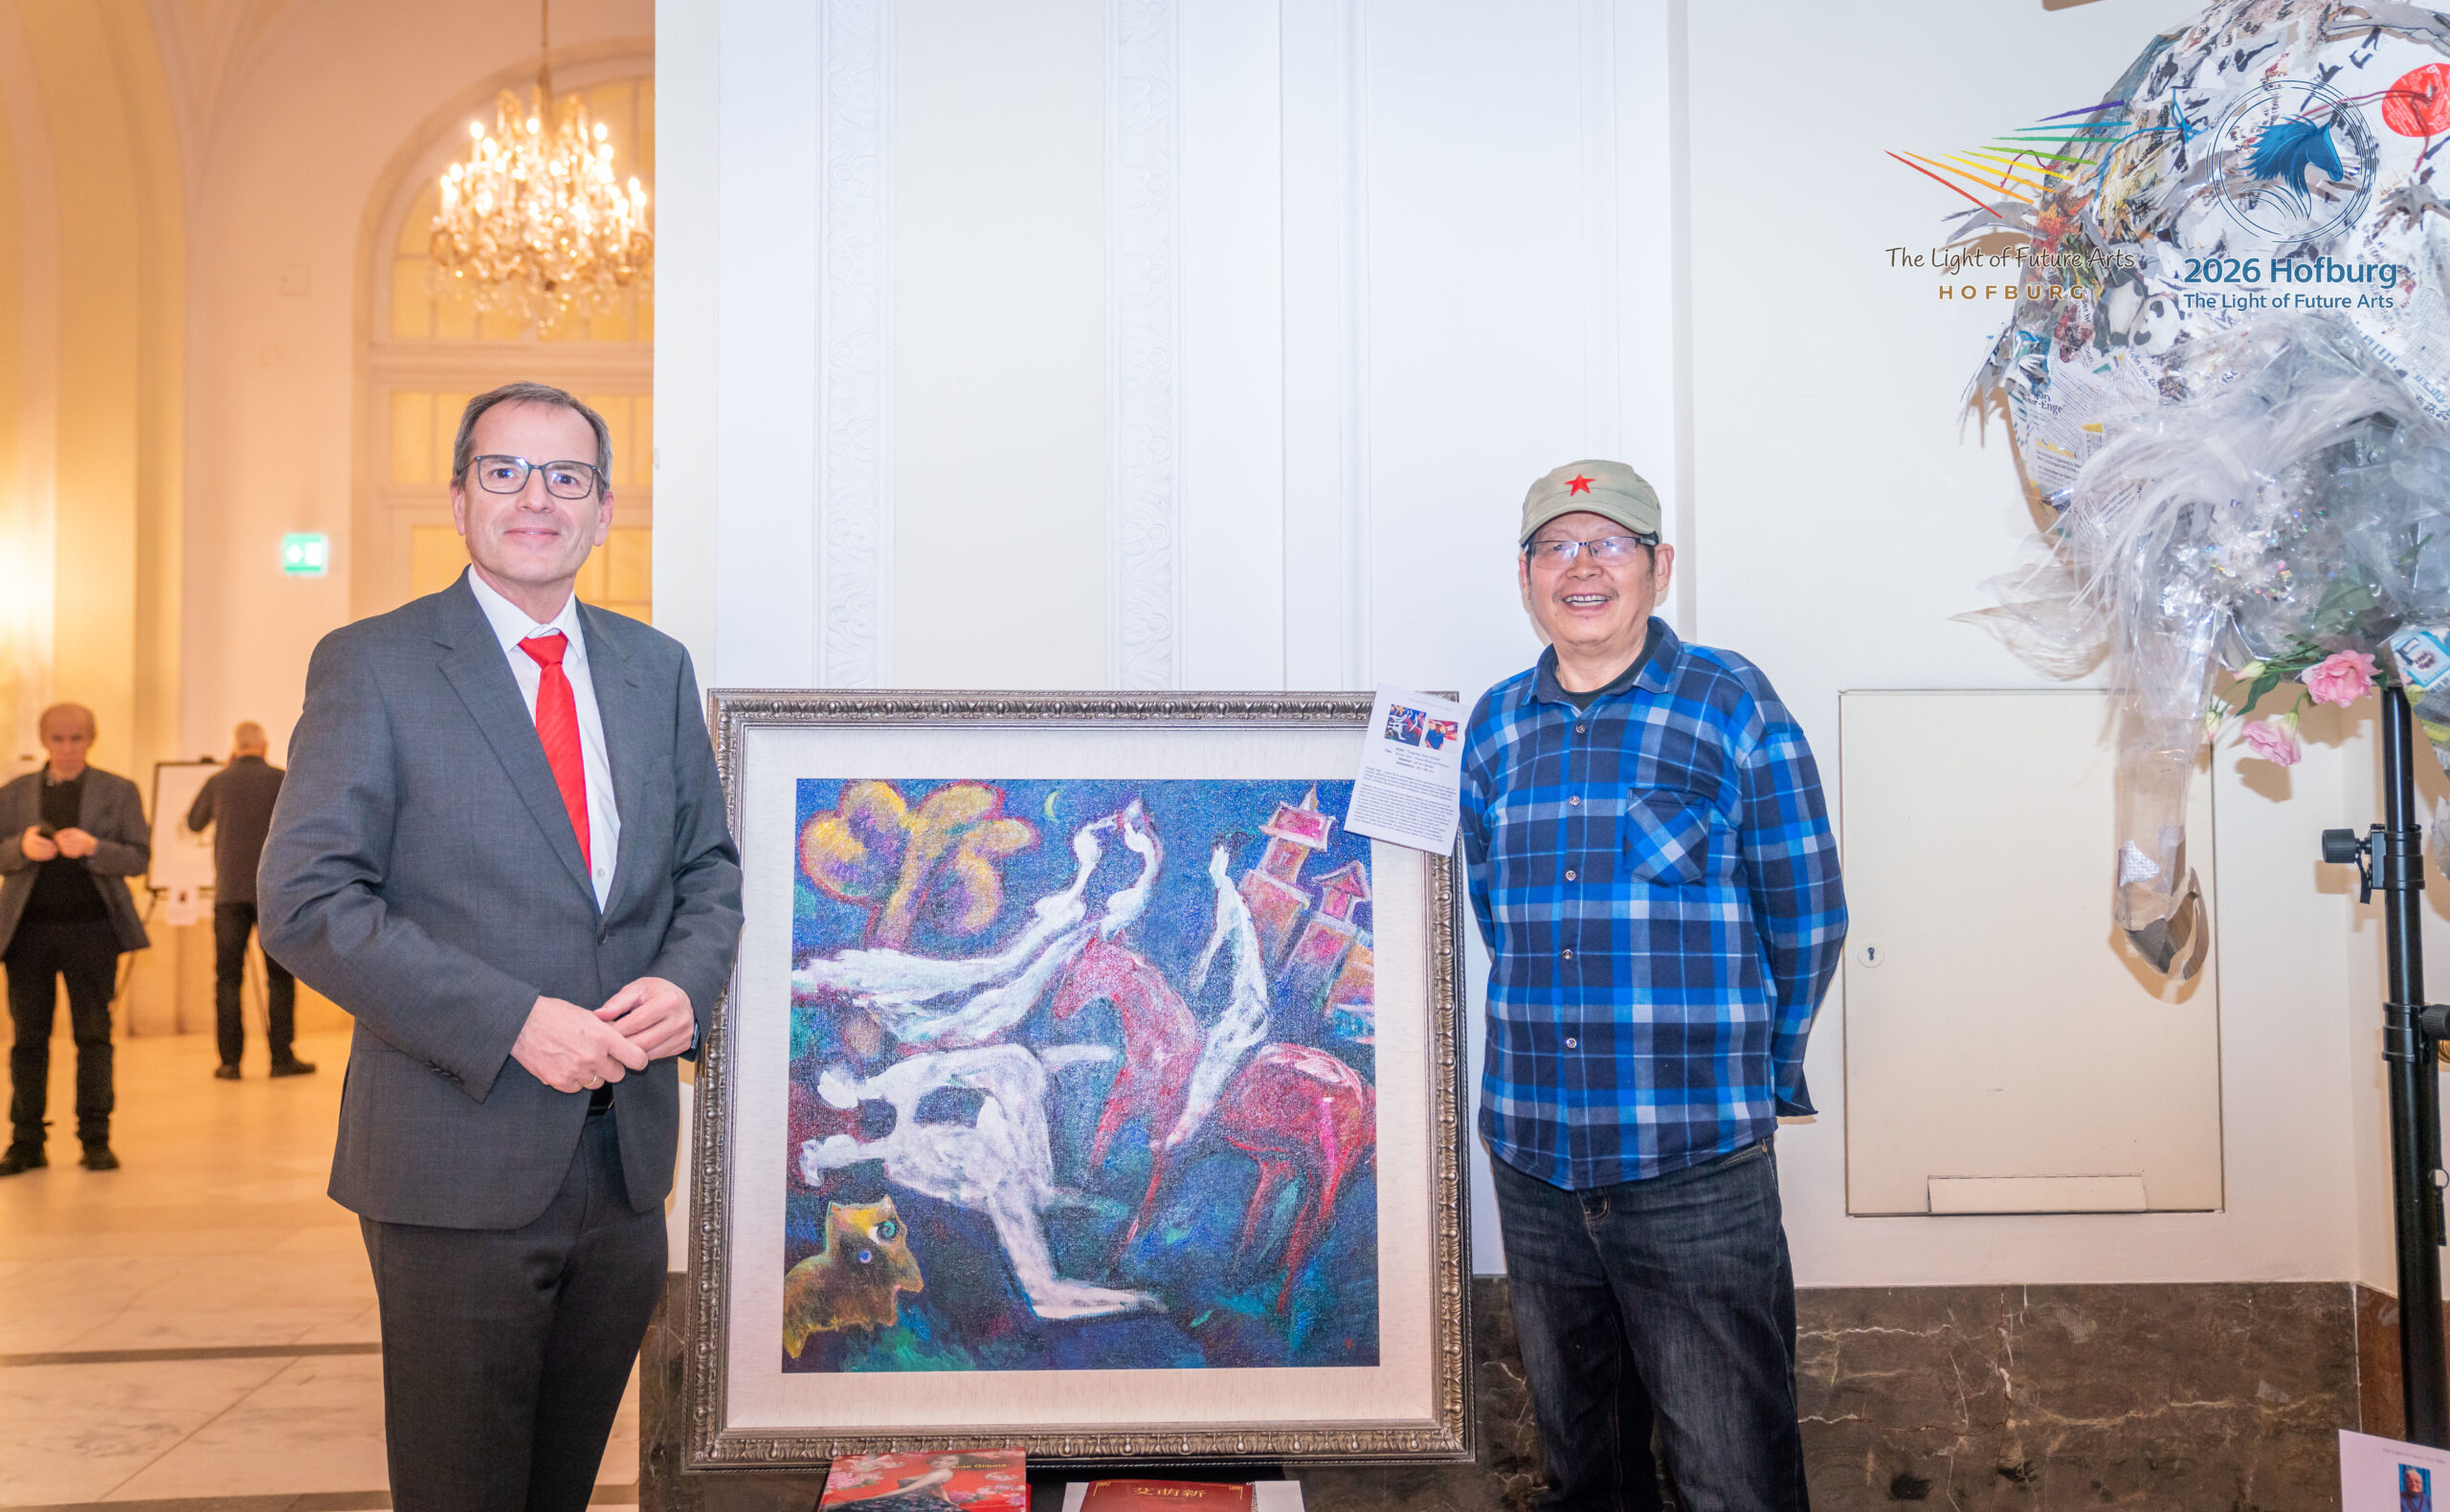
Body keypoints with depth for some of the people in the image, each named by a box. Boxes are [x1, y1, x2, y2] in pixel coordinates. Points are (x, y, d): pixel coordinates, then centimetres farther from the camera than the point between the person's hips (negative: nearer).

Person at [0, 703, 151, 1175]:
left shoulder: (120, 791, 8)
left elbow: (139, 857, 0)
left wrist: (92, 847, -17)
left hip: (91, 928, -2)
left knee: (94, 1035, -1)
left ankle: (96, 1139, 5)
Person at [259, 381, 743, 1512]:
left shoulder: (657, 668, 10)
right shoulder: (371, 666, -4)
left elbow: (708, 867, 16)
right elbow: (305, 902, -11)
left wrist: (686, 983, -7)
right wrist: (514, 1022, -20)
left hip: (626, 1155, 5)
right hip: (461, 1156, -4)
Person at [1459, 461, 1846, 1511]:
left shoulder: (1731, 703, -4)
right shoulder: (1495, 725, 8)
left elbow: (1806, 917, 1)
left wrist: (1756, 1071, 7)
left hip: (1695, 1165, -4)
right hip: (1530, 1160, 4)